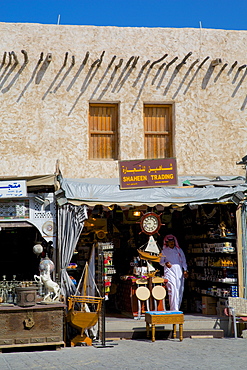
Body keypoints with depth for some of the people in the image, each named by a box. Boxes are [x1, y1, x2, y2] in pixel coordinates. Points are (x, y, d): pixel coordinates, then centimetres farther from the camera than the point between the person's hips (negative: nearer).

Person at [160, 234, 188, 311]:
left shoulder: (179, 250, 16)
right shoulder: (164, 251, 11)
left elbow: (183, 261, 15)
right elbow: (161, 262, 9)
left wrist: (185, 270, 3)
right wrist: (165, 263, -13)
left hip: (179, 271, 3)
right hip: (169, 271, -3)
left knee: (180, 290, -1)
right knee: (173, 290, -16)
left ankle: (177, 308, 8)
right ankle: (174, 309, -19)